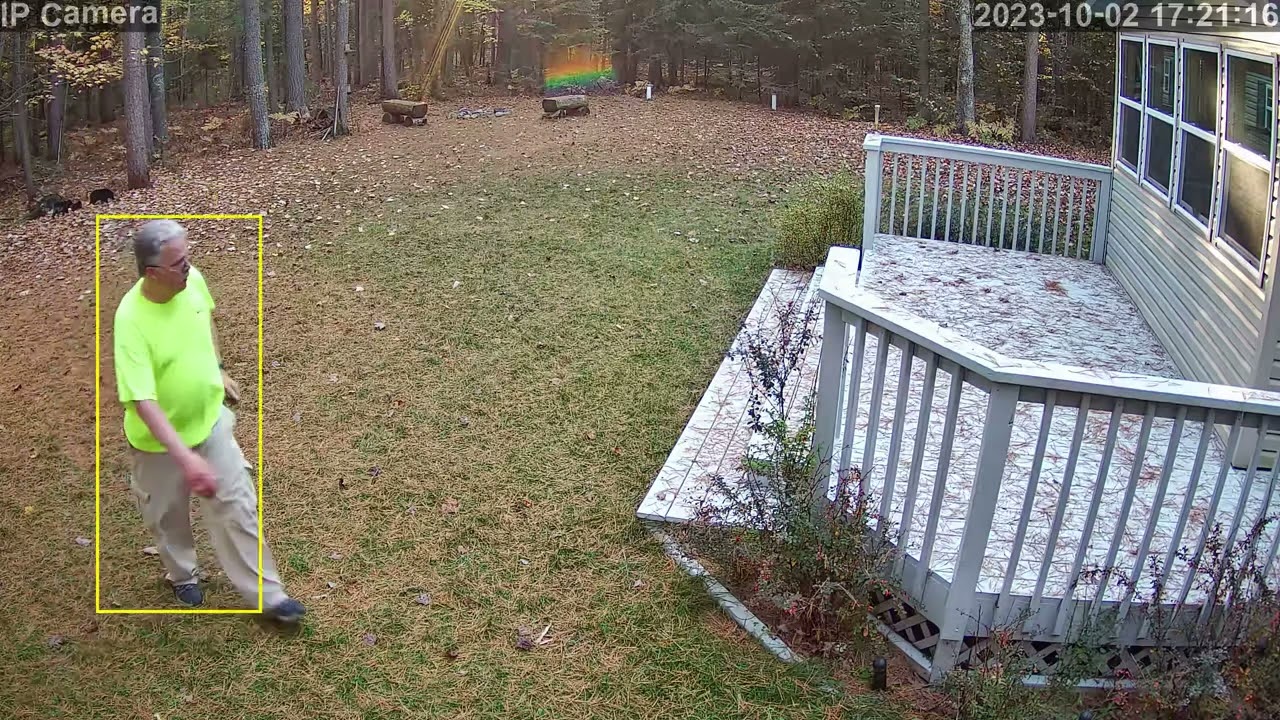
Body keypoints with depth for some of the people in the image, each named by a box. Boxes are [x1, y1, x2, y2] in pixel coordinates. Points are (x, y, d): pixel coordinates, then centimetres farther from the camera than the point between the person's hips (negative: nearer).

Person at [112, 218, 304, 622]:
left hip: (210, 420, 4)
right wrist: (186, 457, -44)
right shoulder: (131, 321, -32)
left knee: (238, 507, 8)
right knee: (167, 517, 21)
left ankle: (266, 593, 20)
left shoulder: (193, 281, -16)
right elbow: (143, 402, -36)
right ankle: (183, 575, 49)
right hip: (159, 440, -4)